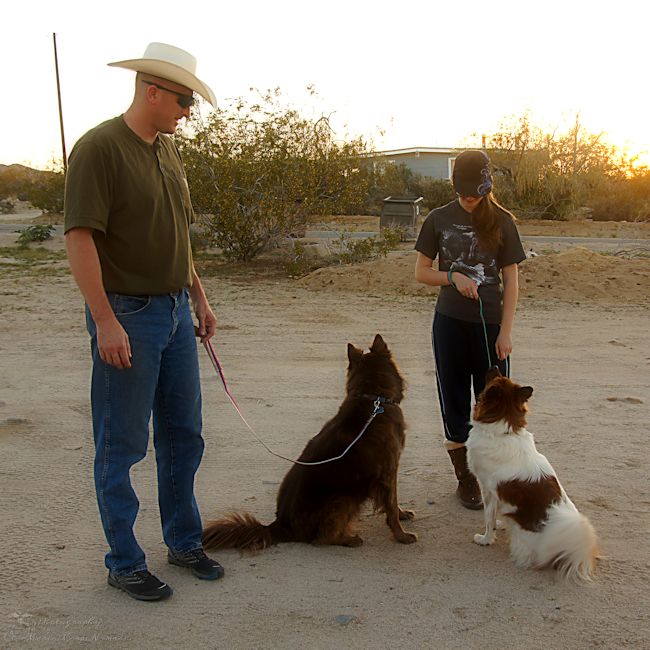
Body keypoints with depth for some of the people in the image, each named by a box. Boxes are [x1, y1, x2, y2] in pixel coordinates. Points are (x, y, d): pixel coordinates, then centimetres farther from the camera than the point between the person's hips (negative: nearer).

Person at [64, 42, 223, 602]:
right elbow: (80, 237, -19)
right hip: (127, 316, -8)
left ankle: (184, 541, 32)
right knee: (122, 446, 4)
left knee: (183, 436, 15)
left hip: (176, 312, 8)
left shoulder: (168, 149, 12)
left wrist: (199, 298, 16)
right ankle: (124, 562, 19)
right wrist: (105, 322, -23)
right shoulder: (99, 148, -13)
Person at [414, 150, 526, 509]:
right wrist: (454, 276, -14)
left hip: (490, 323, -1)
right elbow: (421, 272, 5)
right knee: (454, 401, 7)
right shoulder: (439, 219, 1)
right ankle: (465, 477, 21)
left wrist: (506, 330, -6)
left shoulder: (501, 221, -1)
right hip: (450, 322, 1)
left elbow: (511, 280, 0)